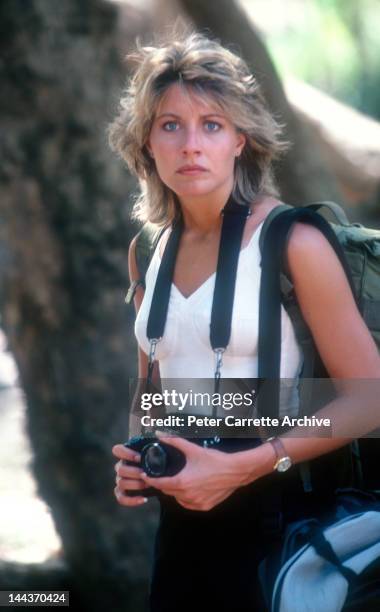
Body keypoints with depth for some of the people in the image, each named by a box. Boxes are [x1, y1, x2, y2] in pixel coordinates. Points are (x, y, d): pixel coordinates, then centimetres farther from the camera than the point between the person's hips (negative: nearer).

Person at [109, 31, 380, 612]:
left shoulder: (291, 242, -13)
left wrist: (245, 467, -20)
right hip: (182, 518, 5)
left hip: (274, 512, -5)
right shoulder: (148, 251, 5)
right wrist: (135, 456, 1)